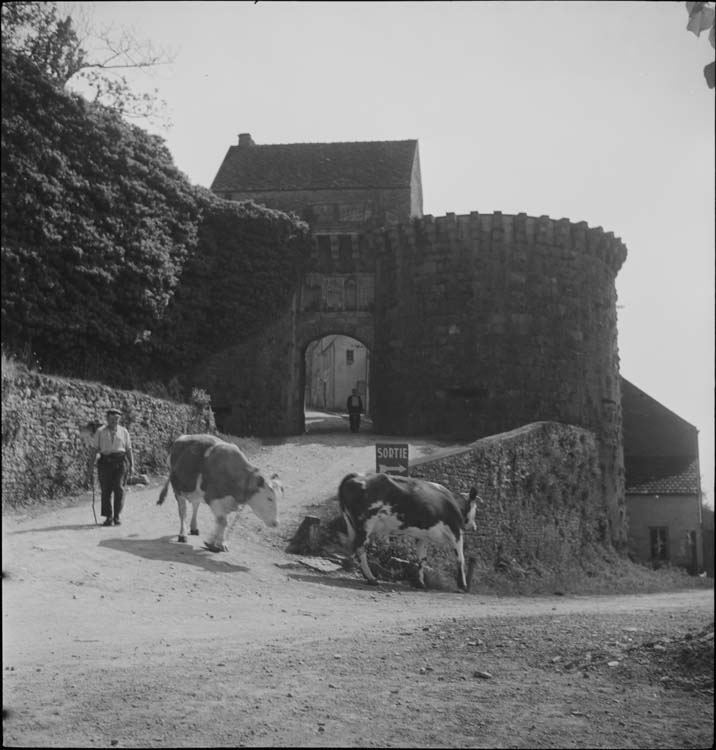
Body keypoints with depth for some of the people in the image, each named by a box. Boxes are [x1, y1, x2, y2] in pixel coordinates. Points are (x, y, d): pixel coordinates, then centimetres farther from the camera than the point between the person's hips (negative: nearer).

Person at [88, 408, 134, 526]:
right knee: (106, 490, 0)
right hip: (105, 462, 0)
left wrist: (131, 465, 6)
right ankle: (108, 517, 8)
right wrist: (91, 463, -6)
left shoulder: (123, 431, 12)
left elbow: (128, 449, 12)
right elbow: (94, 448, 5)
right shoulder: (100, 432, 10)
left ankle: (117, 516, -2)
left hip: (120, 461, 0)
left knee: (119, 488, -9)